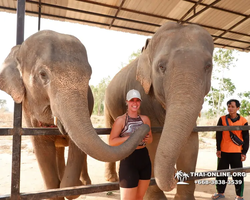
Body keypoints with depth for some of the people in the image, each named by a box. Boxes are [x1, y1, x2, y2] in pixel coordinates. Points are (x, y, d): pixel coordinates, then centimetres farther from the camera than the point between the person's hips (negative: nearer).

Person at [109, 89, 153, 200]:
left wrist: (147, 138, -7)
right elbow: (111, 141, -14)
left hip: (144, 158, 6)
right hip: (129, 160, -5)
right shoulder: (121, 120, -8)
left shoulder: (145, 119, 7)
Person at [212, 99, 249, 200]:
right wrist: (218, 149, -1)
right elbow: (218, 135, 2)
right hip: (223, 152, 2)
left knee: (238, 175, 5)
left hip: (236, 152, -2)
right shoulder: (222, 119, 1)